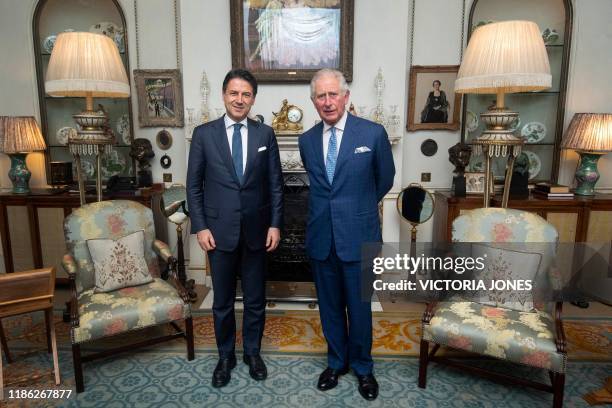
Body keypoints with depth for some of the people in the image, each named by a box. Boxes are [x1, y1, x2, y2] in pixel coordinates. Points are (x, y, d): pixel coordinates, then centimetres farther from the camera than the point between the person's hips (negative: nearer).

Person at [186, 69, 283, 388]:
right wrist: (200, 227, -6)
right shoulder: (203, 133, -1)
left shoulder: (265, 134, 2)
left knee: (255, 299, 14)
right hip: (219, 231, -1)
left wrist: (275, 224, -3)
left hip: (256, 231, 1)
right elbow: (194, 185, 0)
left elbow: (275, 183, 3)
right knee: (222, 301, 13)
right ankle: (225, 356, 33)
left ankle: (252, 352, 35)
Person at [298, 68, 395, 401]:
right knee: (330, 307, 16)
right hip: (321, 237, 3)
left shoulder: (373, 133, -7)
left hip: (358, 236, -3)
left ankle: (362, 367, 34)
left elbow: (385, 179, 8)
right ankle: (336, 362, 38)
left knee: (359, 308, 10)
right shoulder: (306, 140, 4)